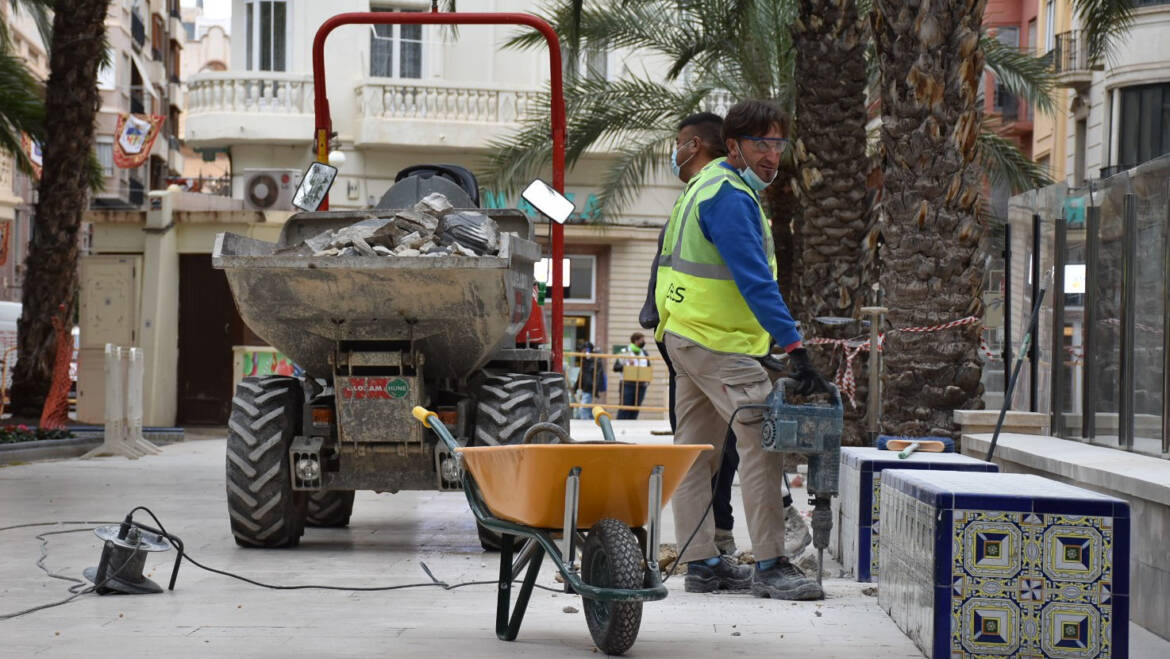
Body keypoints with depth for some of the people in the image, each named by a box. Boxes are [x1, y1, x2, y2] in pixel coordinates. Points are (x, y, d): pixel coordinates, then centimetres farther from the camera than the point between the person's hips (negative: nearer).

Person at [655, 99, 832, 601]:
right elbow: (755, 280, -27)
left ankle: (701, 563, 15)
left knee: (696, 448, 10)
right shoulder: (730, 198, -18)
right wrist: (794, 348, -31)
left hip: (686, 333, 11)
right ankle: (769, 566, -13)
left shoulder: (714, 185, 16)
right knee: (764, 440, -13)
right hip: (717, 344, -11)